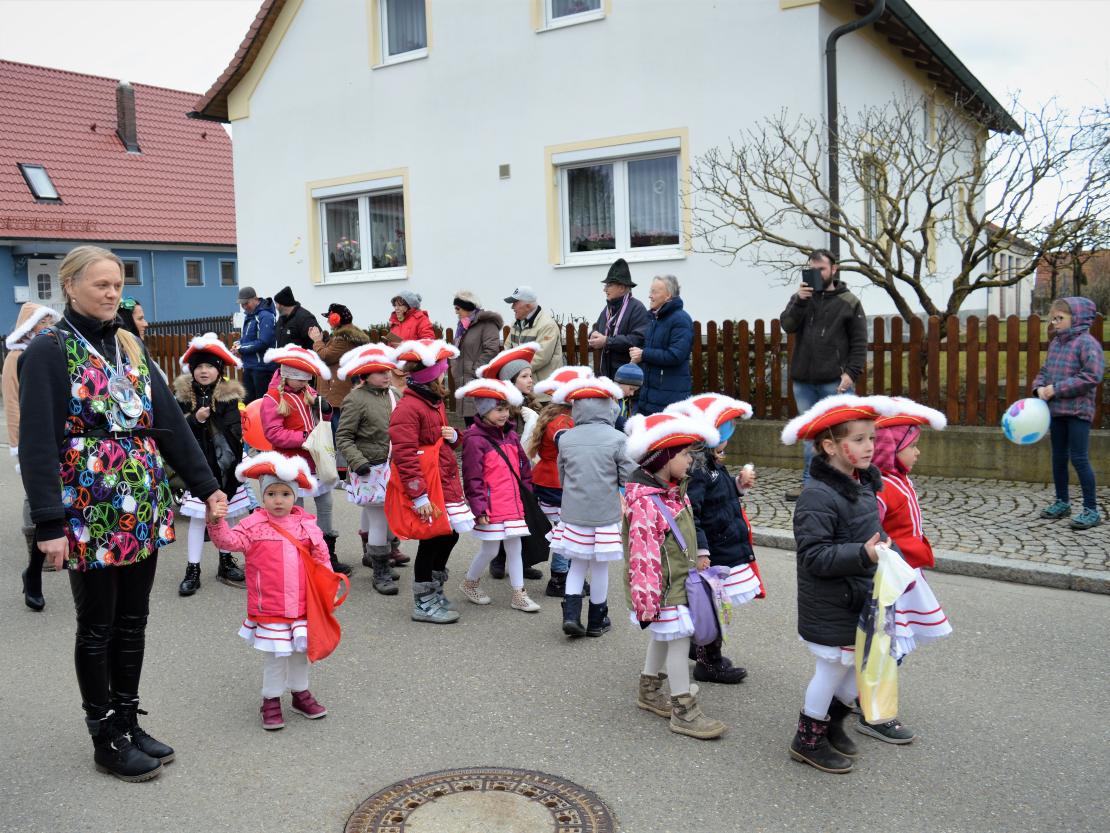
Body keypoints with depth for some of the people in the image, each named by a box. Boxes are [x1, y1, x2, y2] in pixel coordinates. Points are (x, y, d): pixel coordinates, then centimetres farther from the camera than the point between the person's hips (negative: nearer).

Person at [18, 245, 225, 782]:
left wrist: (205, 485, 5)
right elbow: (38, 442, -14)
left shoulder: (130, 347, 11)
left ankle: (128, 723, 28)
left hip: (144, 510, 6)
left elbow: (169, 420, 9)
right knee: (98, 627, 6)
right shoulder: (49, 352, -8)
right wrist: (50, 523, -20)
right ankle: (106, 740, 19)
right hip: (90, 515, -6)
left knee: (133, 622, 14)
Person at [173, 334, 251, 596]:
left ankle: (226, 564, 26)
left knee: (224, 514, 11)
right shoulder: (184, 396, -1)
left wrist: (234, 462, -14)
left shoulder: (229, 396, -2)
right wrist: (195, 419, -20)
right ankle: (193, 570, 8)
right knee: (197, 517, 1)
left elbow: (235, 431, -6)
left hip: (223, 464, 1)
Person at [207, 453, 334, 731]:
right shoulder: (254, 525, -6)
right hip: (269, 607, -3)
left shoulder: (307, 525, 1)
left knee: (300, 650, 17)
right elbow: (228, 541, -18)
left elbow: (322, 558, 6)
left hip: (302, 605, 3)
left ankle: (301, 692, 35)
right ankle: (271, 700, 22)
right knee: (274, 654, 5)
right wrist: (216, 522, -36)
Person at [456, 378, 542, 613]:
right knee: (489, 550, 4)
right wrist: (479, 508, -16)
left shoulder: (510, 436, 9)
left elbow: (524, 468, 17)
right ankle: (469, 583, 29)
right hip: (491, 508, -7)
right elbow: (472, 479, -15)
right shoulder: (474, 439, -14)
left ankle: (518, 595, 18)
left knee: (514, 548, 10)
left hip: (513, 505, 7)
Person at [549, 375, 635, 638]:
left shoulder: (566, 439, -2)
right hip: (605, 515, -2)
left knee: (577, 564, 17)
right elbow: (630, 478, -8)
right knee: (600, 567, 11)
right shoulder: (617, 439, -12)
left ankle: (571, 614, 5)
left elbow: (562, 477, 9)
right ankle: (597, 621, 22)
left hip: (573, 513, 2)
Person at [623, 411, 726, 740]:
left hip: (679, 581, 10)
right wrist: (646, 602, -26)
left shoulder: (674, 491, 6)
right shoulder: (645, 502, -27)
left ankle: (649, 690, 40)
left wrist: (696, 558, 24)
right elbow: (643, 555, -28)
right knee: (678, 639, -3)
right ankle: (684, 710, 9)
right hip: (664, 588, -10)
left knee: (663, 636, 22)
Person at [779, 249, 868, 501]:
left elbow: (859, 343, 0)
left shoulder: (848, 302, 4)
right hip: (803, 381, 4)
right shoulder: (800, 298, 13)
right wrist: (799, 301, -17)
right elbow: (787, 325, -3)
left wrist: (851, 373, -10)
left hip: (835, 382, -3)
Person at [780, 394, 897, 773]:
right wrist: (863, 554, -35)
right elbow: (814, 555, -27)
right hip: (830, 607, -8)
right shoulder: (818, 497, -23)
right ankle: (808, 739, 25)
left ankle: (832, 723, 39)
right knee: (832, 669, 5)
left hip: (862, 600, 9)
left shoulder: (864, 485, 6)